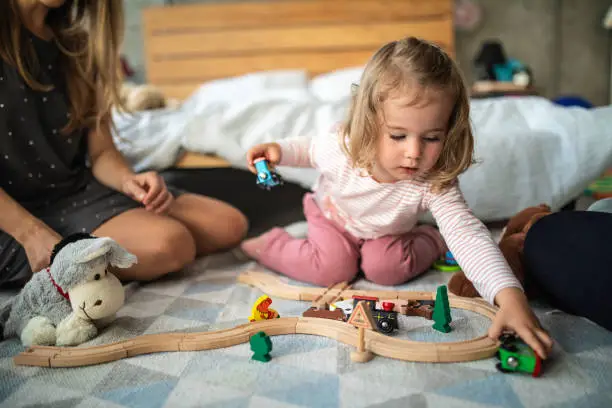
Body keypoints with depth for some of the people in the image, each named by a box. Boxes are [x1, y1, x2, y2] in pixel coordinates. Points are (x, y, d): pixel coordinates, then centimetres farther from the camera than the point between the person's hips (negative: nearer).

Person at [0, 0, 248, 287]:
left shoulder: (78, 43, 7)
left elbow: (101, 152, 5)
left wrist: (127, 180, -16)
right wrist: (31, 233, -26)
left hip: (79, 190, 7)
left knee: (227, 224, -6)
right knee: (168, 244, -30)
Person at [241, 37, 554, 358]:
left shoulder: (435, 185, -39)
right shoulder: (339, 149, -35)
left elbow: (468, 235, -48)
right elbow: (310, 149, -8)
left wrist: (510, 296, -61)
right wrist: (278, 151, -26)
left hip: (386, 231, 1)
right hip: (332, 215, 0)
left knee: (386, 270, -22)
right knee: (333, 269, -21)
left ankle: (433, 241, 7)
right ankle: (272, 244, 5)